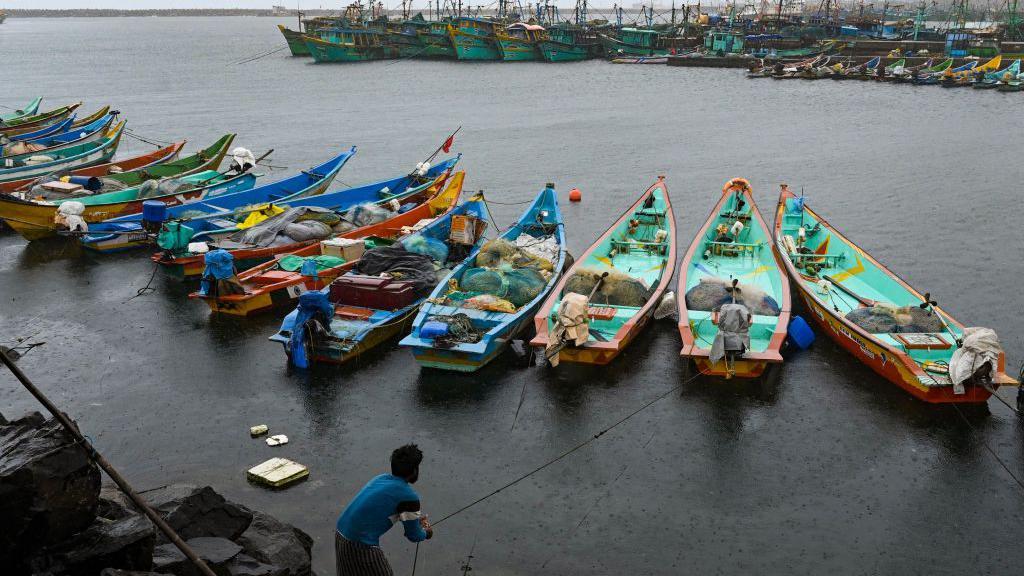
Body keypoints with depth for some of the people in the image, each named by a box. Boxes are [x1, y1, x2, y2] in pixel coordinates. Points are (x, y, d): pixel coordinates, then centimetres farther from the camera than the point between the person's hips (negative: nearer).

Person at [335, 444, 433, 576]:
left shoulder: (381, 478, 8)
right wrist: (426, 533, 21)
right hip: (362, 546, -8)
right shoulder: (409, 496, -14)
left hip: (340, 536, 8)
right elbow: (413, 536, -1)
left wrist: (416, 518, 38)